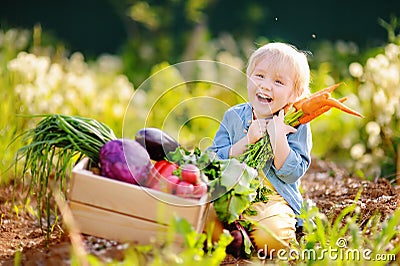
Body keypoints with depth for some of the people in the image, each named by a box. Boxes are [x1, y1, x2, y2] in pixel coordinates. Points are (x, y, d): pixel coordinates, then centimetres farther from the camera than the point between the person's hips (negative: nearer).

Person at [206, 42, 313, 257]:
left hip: (275, 200, -2)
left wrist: (278, 138, -19)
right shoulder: (233, 116, 8)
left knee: (270, 235, -33)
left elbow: (292, 173, -8)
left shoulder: (296, 125, 0)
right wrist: (247, 140, -13)